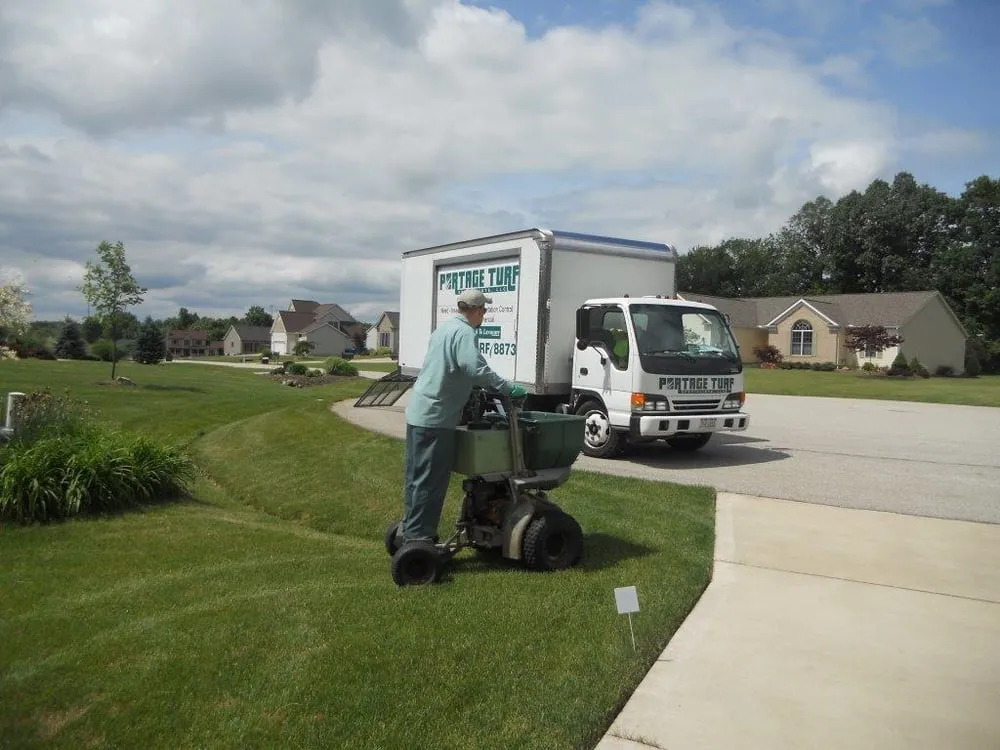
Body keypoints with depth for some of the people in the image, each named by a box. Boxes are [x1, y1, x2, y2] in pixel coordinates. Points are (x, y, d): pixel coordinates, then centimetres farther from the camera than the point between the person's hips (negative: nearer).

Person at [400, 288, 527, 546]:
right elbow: (477, 368, -27)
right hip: (436, 418, -10)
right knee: (431, 481, -5)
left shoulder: (445, 327, 17)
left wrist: (481, 387, 29)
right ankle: (419, 536, -1)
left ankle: (410, 528, 27)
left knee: (416, 476, 17)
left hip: (418, 411, 10)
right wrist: (509, 388, -19)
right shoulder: (465, 333, -14)